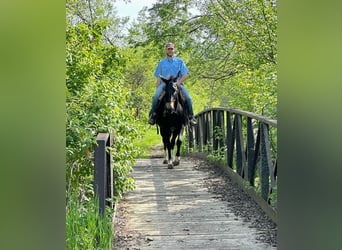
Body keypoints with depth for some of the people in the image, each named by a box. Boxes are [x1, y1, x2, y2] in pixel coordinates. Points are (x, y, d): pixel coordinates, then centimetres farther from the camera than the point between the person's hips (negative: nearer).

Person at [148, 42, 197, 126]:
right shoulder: (161, 63, 18)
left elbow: (186, 74, 7)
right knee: (156, 97, -29)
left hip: (178, 84, 0)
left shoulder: (179, 61, 15)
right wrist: (157, 87, 1)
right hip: (164, 84, 1)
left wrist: (179, 82, -10)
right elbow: (158, 77, 16)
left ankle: (191, 116, -11)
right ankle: (152, 115, -17)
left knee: (188, 98, -24)